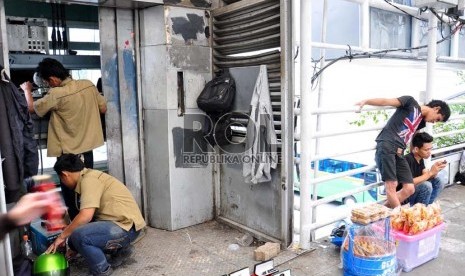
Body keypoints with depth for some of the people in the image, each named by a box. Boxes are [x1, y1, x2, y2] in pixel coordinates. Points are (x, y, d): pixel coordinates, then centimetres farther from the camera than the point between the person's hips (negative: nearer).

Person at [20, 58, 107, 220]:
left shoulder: (56, 95, -19)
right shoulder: (89, 85, -5)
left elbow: (32, 108, -2)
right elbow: (103, 109, 5)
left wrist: (27, 90, 16)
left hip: (68, 153, -5)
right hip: (88, 148, 5)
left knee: (70, 193, 9)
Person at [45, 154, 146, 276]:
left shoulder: (89, 179, -14)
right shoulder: (91, 176, 15)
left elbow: (86, 216, -23)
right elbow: (91, 216, 20)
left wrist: (62, 236, -8)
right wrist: (75, 248, 24)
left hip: (126, 226, -10)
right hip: (121, 223, 10)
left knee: (78, 235, -25)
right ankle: (119, 249, 16)